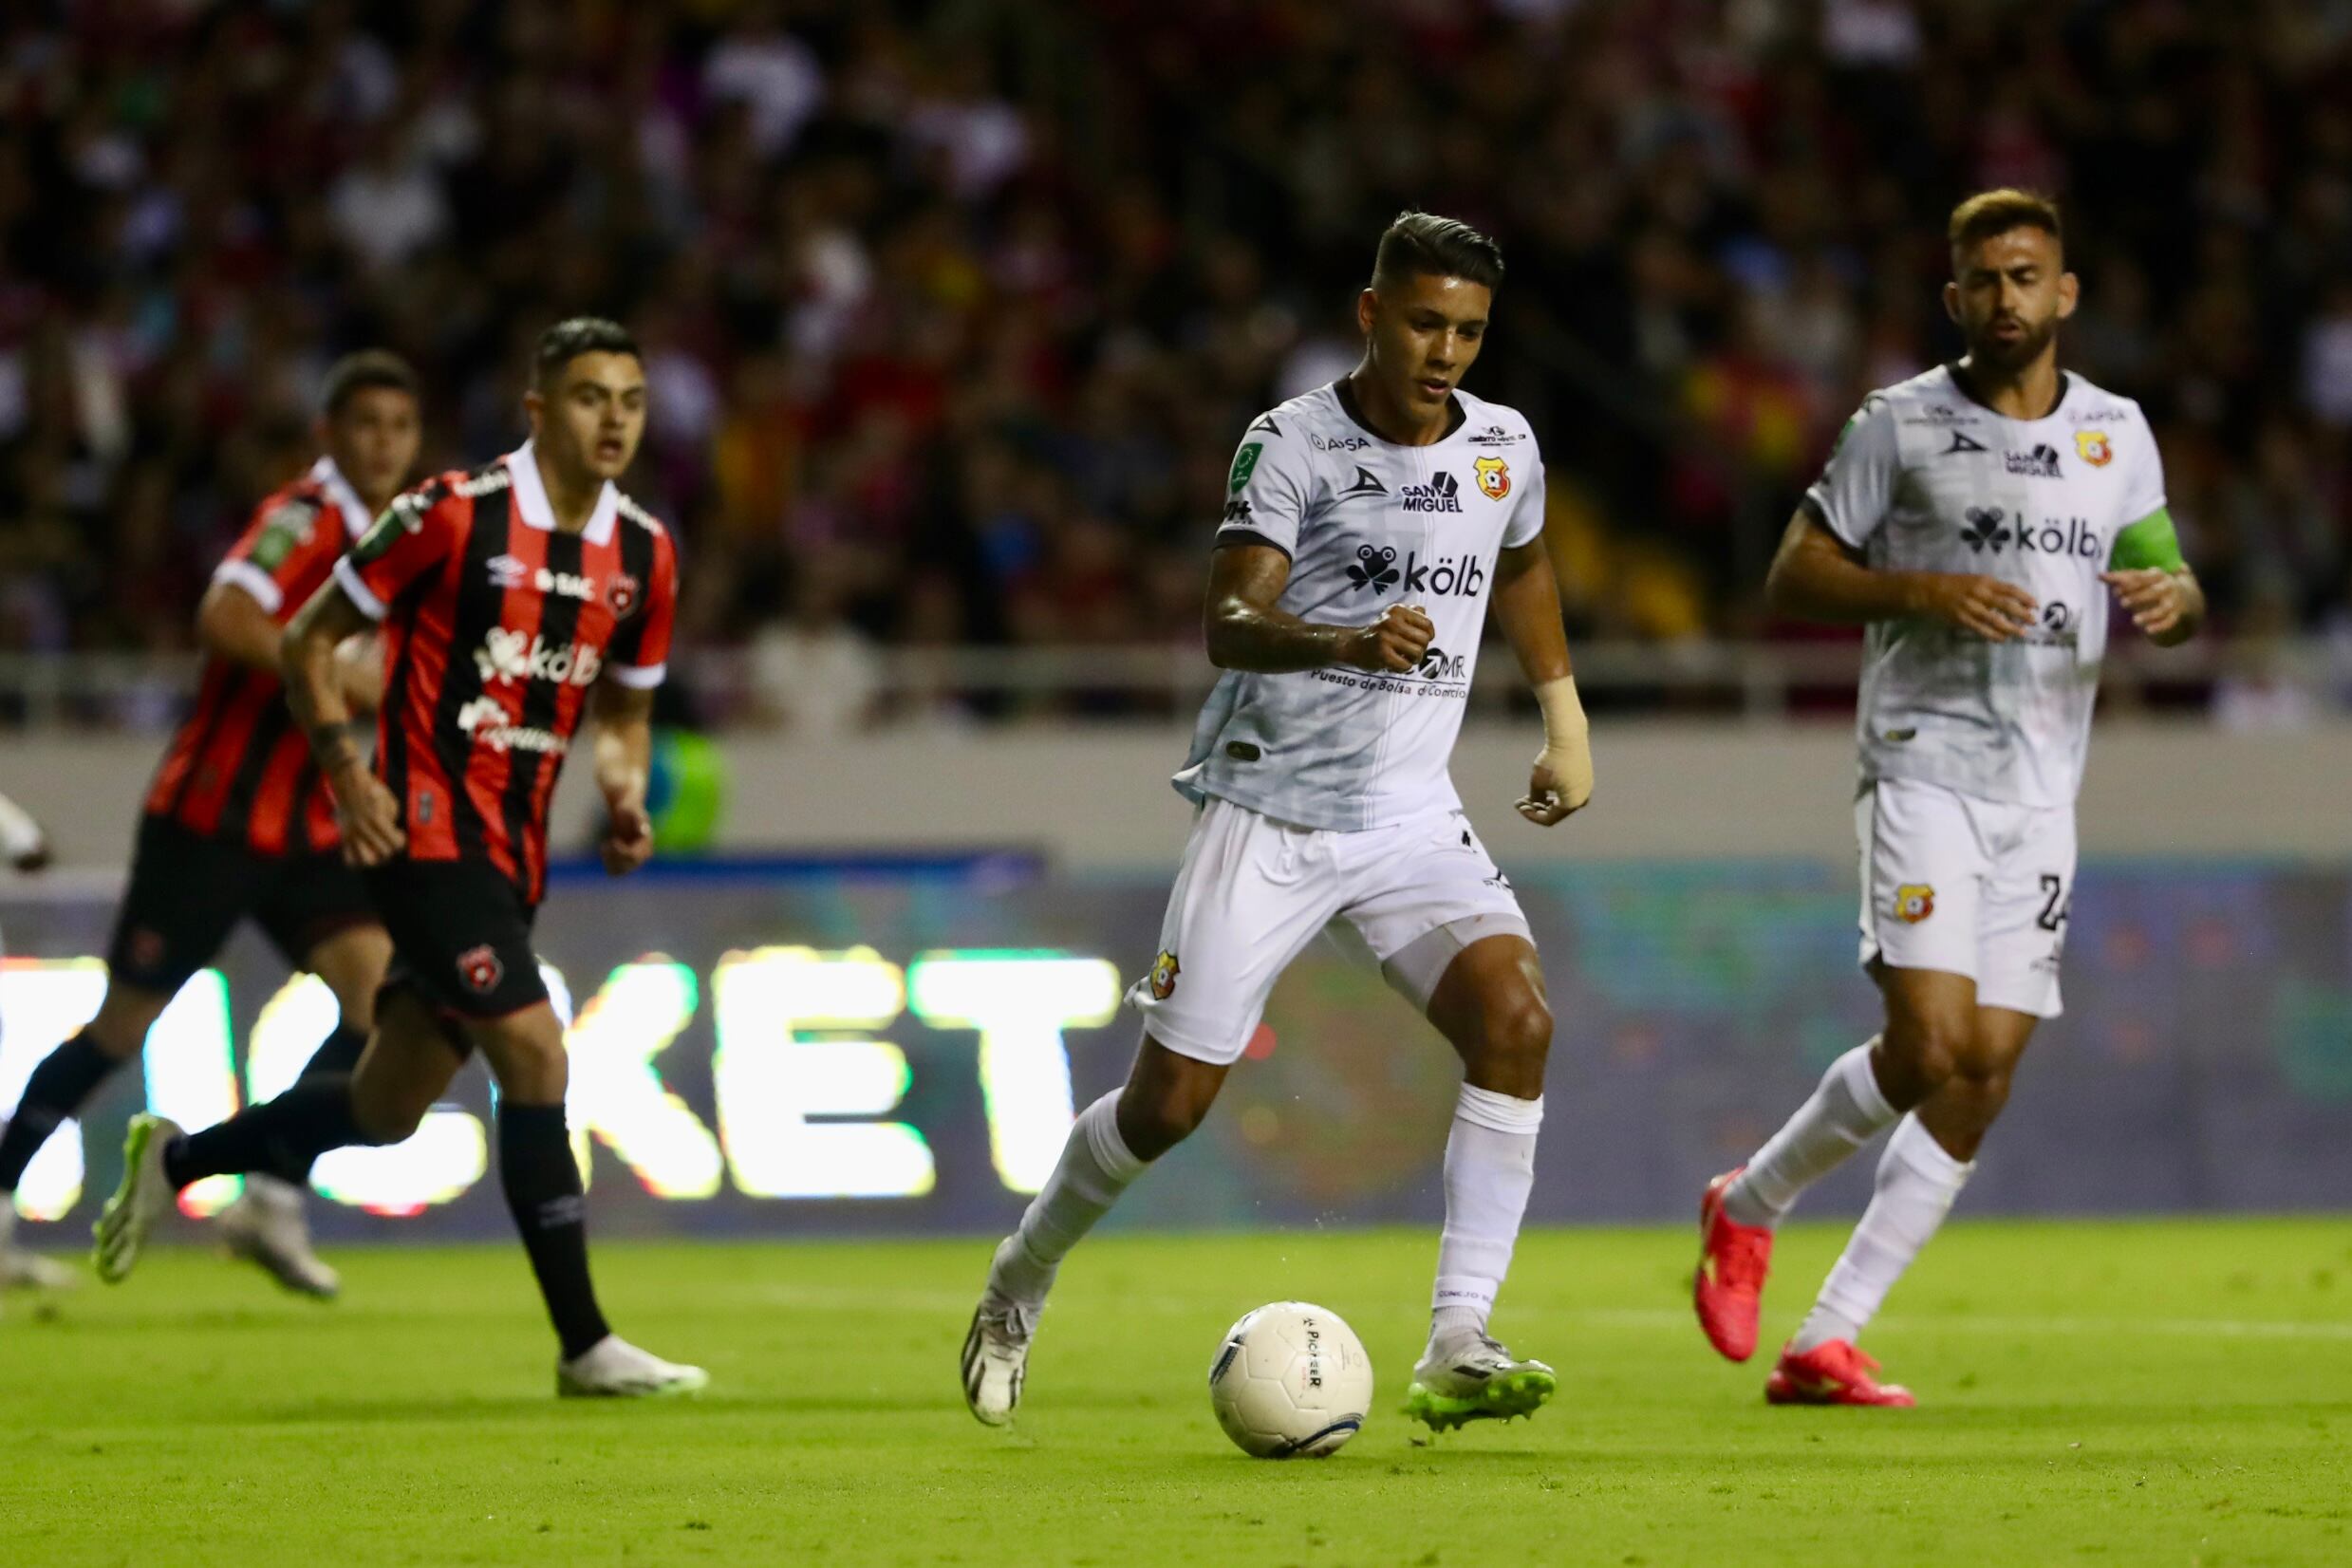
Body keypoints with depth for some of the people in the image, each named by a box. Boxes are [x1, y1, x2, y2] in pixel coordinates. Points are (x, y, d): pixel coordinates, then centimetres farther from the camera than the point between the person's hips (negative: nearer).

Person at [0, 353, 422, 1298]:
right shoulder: (305, 517, -15)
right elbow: (224, 619, -32)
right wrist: (339, 678, -32)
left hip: (305, 828, 7)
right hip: (211, 818, -7)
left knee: (379, 989, -13)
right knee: (126, 1023, 0)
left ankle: (273, 1201, -9)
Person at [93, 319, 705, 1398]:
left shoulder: (643, 556, 6)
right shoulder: (455, 515, -12)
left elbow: (626, 707, 21)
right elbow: (310, 638, -3)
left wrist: (624, 797, 0)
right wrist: (345, 765, -15)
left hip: (511, 855, 7)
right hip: (427, 829, -7)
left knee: (386, 1109, 13)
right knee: (534, 1054, -18)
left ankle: (173, 1160, 37)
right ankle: (585, 1347, -15)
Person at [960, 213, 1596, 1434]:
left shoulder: (1503, 449, 4)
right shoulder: (1293, 445, -12)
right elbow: (1228, 625, -24)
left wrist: (1564, 718, 27)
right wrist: (1344, 642, -42)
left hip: (1412, 815, 4)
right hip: (1269, 804, -4)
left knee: (1515, 1022, -21)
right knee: (1170, 1100, -1)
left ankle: (1456, 1350, -21)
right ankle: (1020, 1278, 28)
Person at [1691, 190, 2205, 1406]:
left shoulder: (2116, 432, 11)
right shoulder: (1898, 425, -1)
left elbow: (2170, 583, 18)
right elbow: (1792, 579, -1)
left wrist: (2173, 597, -6)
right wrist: (1923, 591, -17)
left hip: (2042, 794, 5)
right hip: (1922, 769, -5)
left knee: (1986, 1075, -3)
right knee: (1928, 1046, -19)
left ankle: (1826, 1343, 2)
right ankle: (1748, 1207, 8)